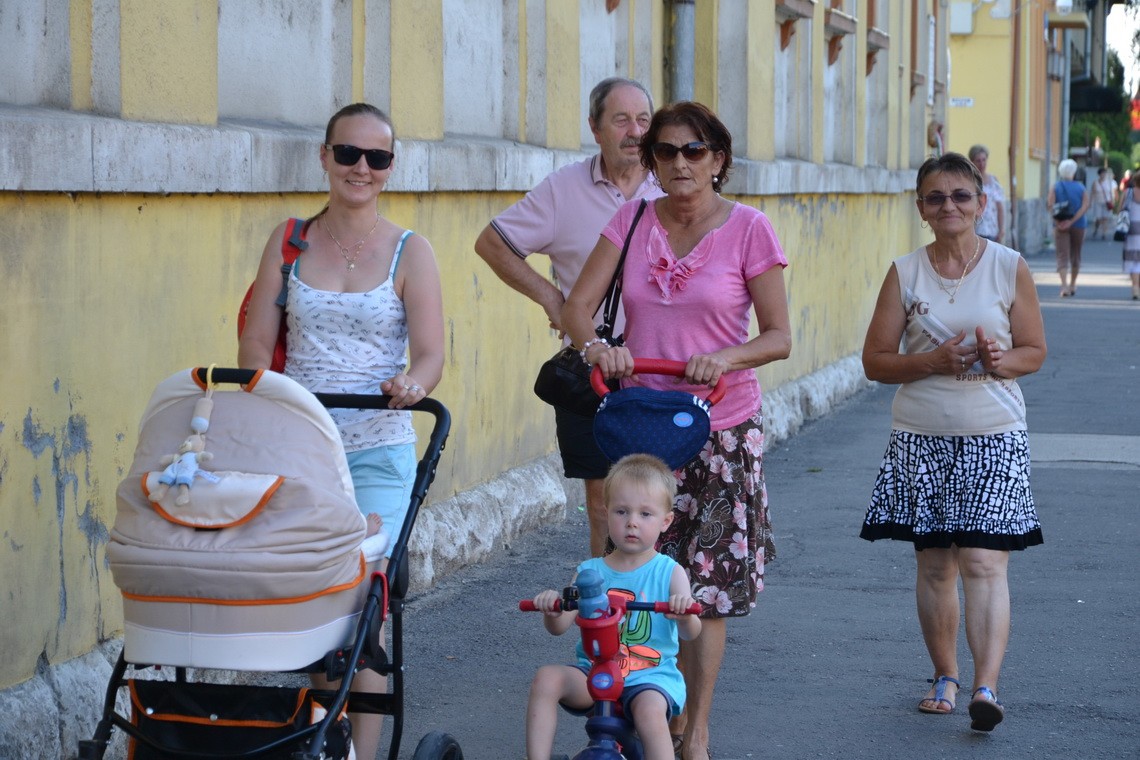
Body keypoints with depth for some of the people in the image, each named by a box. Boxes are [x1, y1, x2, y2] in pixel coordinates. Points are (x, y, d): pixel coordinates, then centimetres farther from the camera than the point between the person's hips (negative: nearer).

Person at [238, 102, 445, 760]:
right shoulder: (289, 242, 8)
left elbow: (430, 354, -3)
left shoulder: (410, 251, 2)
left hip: (377, 450, -2)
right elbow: (255, 343, 7)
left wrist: (411, 384, -26)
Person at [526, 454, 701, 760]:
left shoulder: (669, 573, 1)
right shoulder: (590, 571, 7)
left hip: (651, 675, -3)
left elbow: (690, 632, -10)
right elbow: (560, 626, -1)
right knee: (547, 678, -24)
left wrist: (685, 616, -35)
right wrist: (552, 611, -25)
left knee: (649, 710, -34)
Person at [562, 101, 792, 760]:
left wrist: (725, 358, -24)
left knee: (706, 585, -1)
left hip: (721, 430, -3)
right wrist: (594, 346, -20)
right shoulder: (634, 221, 5)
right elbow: (578, 304, 1)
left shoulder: (748, 229, -4)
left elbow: (779, 337, -5)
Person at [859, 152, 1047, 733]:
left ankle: (986, 686, -17)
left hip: (994, 436, -2)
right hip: (922, 438, 2)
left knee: (983, 562, -12)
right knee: (934, 563, 8)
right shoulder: (905, 273, 2)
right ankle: (945, 676, 23)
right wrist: (933, 361, -15)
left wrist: (999, 361, -17)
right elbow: (875, 359, 2)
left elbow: (1034, 351, 5)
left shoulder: (1010, 268, 0)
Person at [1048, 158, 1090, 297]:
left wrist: (1058, 222, -14)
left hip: (1060, 225, -2)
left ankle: (1064, 285, -25)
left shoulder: (1055, 188, 1)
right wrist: (1072, 221, -14)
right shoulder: (1081, 188, 5)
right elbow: (1085, 205, -8)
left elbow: (1051, 206, -13)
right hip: (1078, 226, 2)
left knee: (1062, 256, -7)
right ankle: (1072, 285, 29)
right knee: (1075, 255, 18)